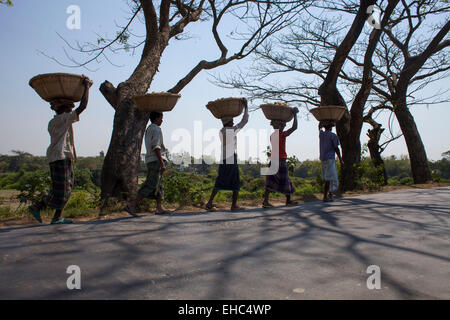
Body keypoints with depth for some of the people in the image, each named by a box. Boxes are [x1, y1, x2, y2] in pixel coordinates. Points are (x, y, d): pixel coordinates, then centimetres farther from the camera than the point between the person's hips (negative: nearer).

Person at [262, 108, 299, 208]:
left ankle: (265, 201, -2)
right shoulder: (282, 135, -12)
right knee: (285, 180, 6)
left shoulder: (272, 135, 9)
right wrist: (295, 115, -6)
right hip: (281, 160, -7)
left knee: (271, 181, 4)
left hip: (273, 160, 7)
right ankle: (288, 200, 19)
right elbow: (294, 127, -16)